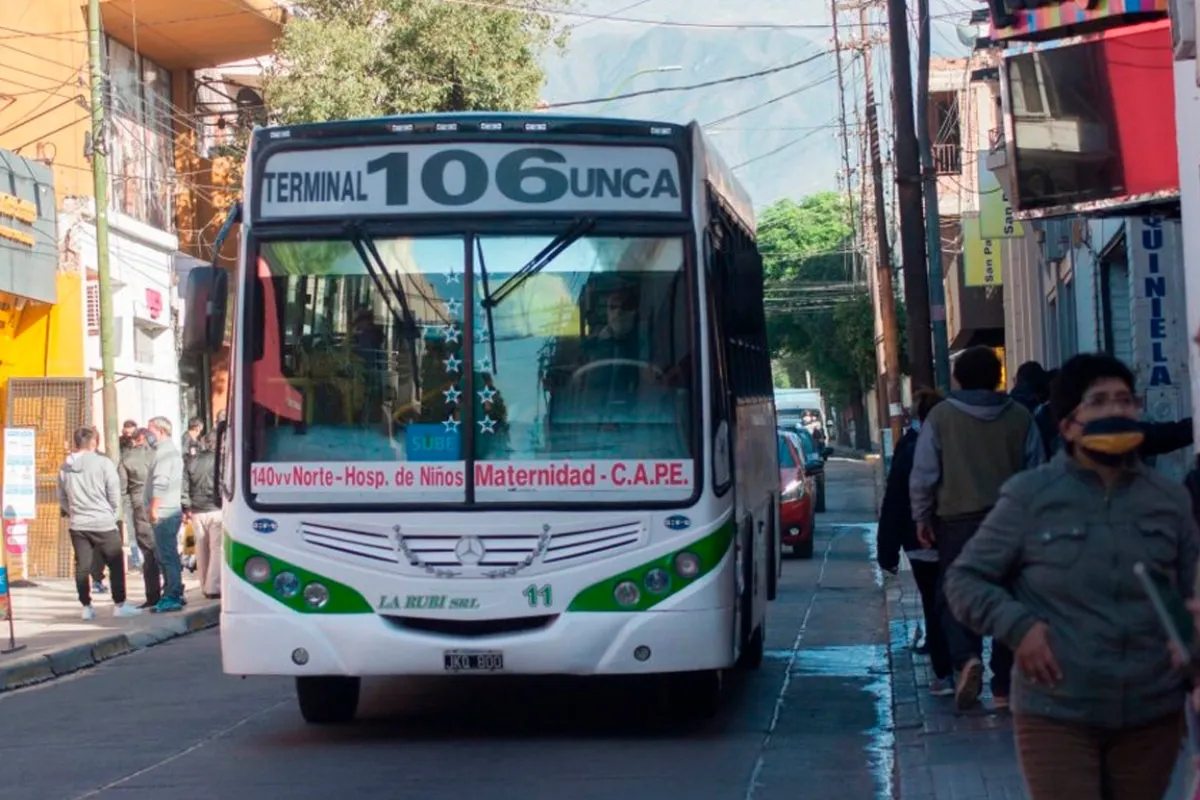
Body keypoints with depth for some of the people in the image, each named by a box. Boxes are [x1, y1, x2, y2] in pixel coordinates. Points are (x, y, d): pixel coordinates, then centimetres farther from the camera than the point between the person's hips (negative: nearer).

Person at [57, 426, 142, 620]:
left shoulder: (65, 468, 3)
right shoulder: (102, 463, -10)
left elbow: (62, 498, 9)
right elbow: (115, 494, -6)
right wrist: (113, 515, 8)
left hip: (77, 525, 4)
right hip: (103, 524, -4)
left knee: (82, 566, 8)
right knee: (116, 564, 5)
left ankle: (86, 607, 10)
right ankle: (120, 605, 6)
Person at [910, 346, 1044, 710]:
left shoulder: (941, 416, -3)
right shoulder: (1020, 417, 2)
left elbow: (923, 474, -4)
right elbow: (1037, 473, 5)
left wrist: (922, 518, 5)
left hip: (958, 519, -2)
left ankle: (967, 657, -18)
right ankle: (1003, 686, 9)